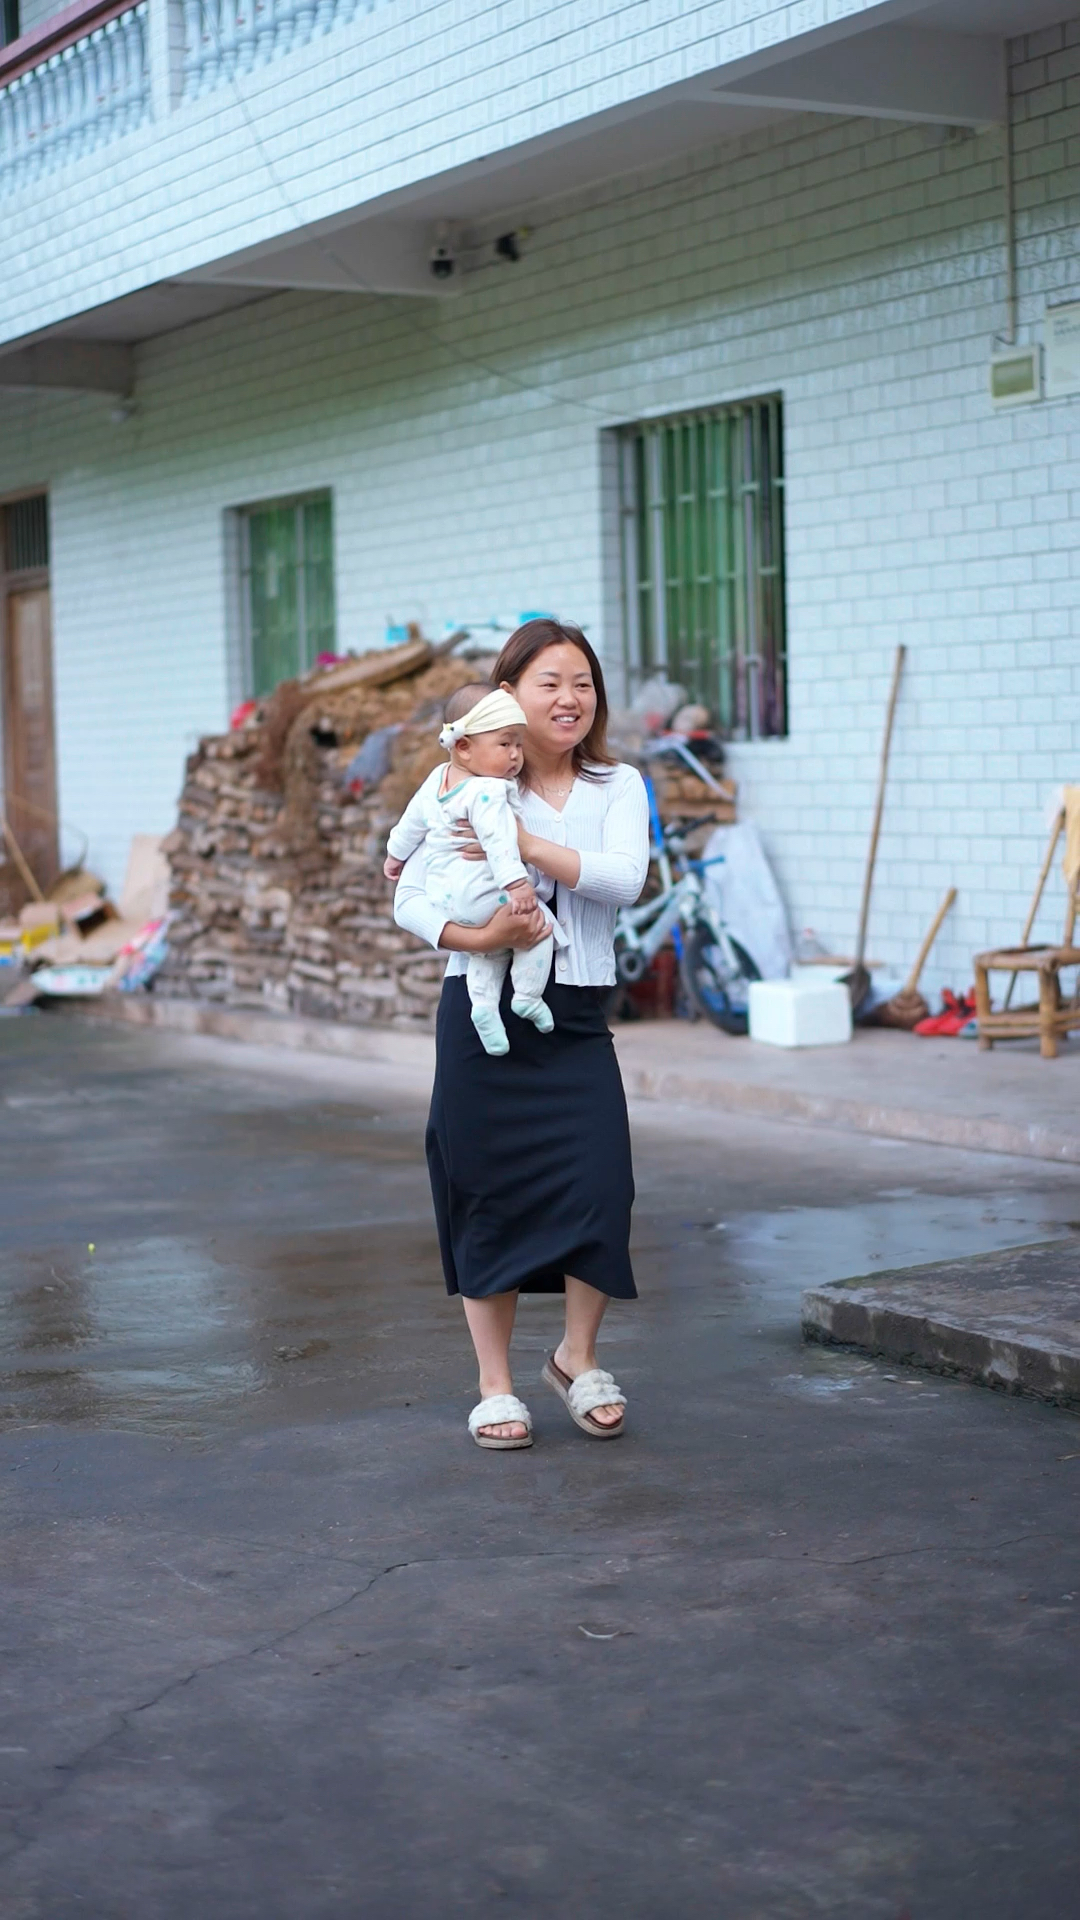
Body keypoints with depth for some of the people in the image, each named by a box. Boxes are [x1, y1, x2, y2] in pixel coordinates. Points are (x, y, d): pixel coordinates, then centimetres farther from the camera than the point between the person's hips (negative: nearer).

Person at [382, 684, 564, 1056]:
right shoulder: (487, 792, -21)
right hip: (479, 896, -9)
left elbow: (412, 820, 20)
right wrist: (516, 883, -38)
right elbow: (497, 839, -32)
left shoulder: (437, 779, 8)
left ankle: (483, 1001, 1)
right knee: (540, 923, 2)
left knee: (490, 948, 19)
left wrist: (396, 854, 35)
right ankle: (527, 995, 1)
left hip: (441, 896, 9)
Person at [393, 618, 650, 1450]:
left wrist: (530, 845, -19)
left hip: (576, 1017, 2)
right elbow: (409, 898, -3)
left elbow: (626, 877, -11)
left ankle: (577, 1356, 16)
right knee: (489, 1195, 3)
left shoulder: (617, 787, 8)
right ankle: (496, 1383, 18)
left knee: (601, 1186, -9)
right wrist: (476, 937, -21)